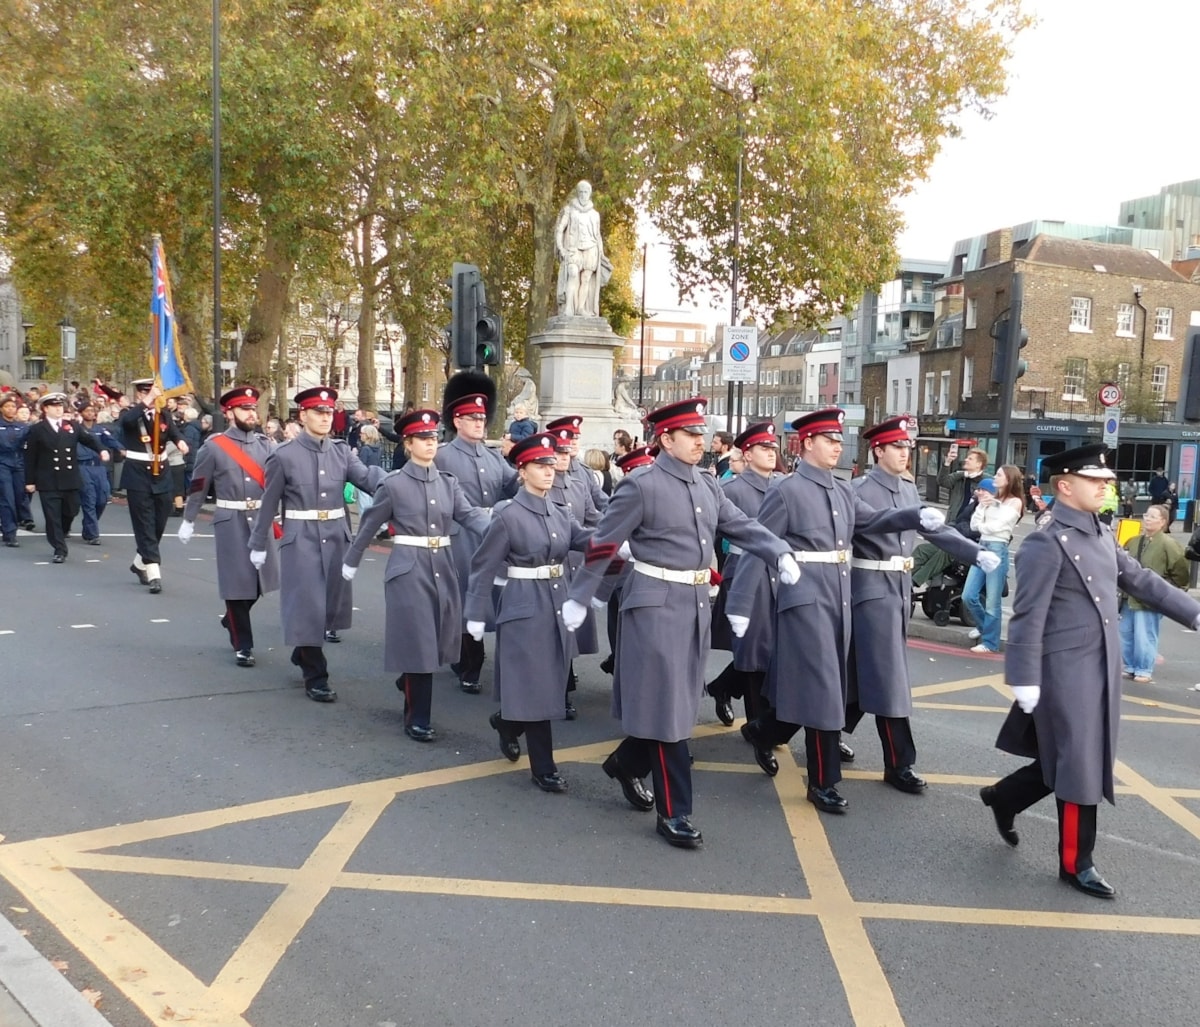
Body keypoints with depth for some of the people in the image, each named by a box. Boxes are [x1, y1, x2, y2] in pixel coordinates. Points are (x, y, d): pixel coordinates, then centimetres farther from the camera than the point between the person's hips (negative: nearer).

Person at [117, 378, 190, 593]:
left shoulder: (163, 414, 8)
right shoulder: (130, 413, -4)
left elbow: (173, 431, -10)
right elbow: (127, 421, -29)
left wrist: (180, 440, -31)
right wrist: (147, 401, -36)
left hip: (161, 474, 5)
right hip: (138, 476, -5)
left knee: (159, 524, 11)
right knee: (145, 525, -6)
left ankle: (140, 563, 32)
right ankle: (154, 573, -8)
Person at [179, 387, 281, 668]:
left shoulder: (266, 445, 6)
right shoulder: (213, 446, -4)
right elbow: (198, 487, 2)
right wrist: (188, 522, 6)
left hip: (261, 521, 4)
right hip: (231, 522, -4)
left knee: (260, 580, 10)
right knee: (237, 582, 0)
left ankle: (231, 619, 38)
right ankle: (243, 645, 11)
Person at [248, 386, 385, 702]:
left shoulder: (342, 450, 4)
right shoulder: (284, 455, -6)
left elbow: (367, 477, -11)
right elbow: (269, 502, 0)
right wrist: (258, 545, 4)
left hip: (336, 538, 4)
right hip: (301, 540, -4)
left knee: (331, 602, 13)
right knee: (307, 605, -2)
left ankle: (303, 654, 37)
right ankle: (315, 677, 9)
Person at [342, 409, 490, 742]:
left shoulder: (449, 483, 8)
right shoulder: (394, 484, -5)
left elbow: (470, 514, -6)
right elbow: (369, 526, 3)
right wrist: (351, 561, 10)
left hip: (442, 569, 5)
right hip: (409, 570, -5)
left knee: (437, 642, 13)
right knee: (417, 644, -3)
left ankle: (409, 685, 41)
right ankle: (417, 719, 9)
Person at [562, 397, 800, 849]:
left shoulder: (708, 486, 10)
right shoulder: (642, 486, -12)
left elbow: (742, 526, 8)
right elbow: (602, 545, -8)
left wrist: (781, 554, -9)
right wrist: (578, 598, -5)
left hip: (696, 604, 8)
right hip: (657, 605, -8)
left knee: (680, 701, 17)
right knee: (666, 707, -2)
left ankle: (627, 763, 40)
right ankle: (674, 813, 7)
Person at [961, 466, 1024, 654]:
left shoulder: (1015, 502, -2)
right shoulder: (990, 499, 14)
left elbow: (996, 526, -12)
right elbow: (974, 526, 8)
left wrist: (980, 526, 5)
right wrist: (981, 505, -1)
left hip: (998, 550, -6)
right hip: (981, 547, 6)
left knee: (993, 602, -1)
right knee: (968, 596, 4)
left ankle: (990, 642, 8)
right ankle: (984, 627, 26)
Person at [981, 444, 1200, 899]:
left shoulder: (1101, 535, 10)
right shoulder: (1046, 543, -17)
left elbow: (1141, 581, 18)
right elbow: (1028, 617, -18)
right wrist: (1025, 680, -19)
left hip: (1100, 670, 9)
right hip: (1068, 673, -9)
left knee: (1080, 761, 17)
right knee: (1080, 767, 1)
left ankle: (1004, 796, 37)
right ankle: (1075, 864, 17)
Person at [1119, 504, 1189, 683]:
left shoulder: (1168, 544, -10)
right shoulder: (1133, 541, 9)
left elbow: (1181, 573, -10)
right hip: (1129, 597, 7)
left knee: (1144, 636, -4)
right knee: (1126, 634, 12)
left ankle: (1144, 670, 9)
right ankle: (1130, 667, 24)